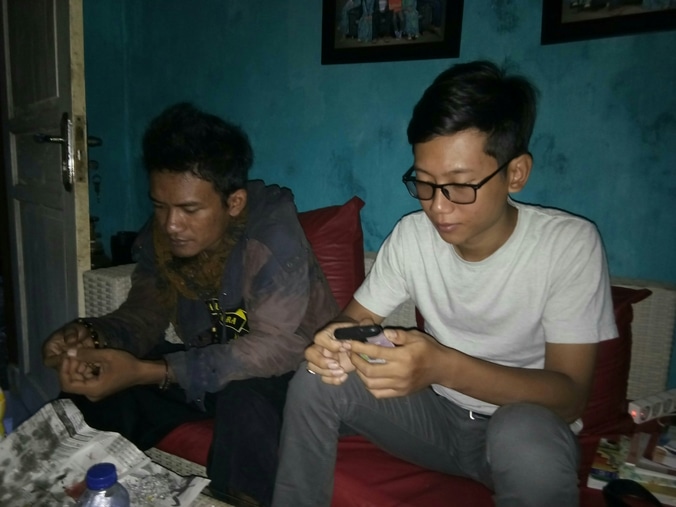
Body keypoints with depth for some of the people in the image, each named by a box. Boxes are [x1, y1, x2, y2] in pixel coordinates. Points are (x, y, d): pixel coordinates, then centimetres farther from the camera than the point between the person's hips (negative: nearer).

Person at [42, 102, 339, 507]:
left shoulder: (273, 231, -28)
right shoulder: (159, 235, -7)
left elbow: (274, 347, -34)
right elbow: (143, 315, 1)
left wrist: (146, 372, -39)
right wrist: (91, 336, -23)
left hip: (287, 371, -5)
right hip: (206, 365, 6)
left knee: (243, 396, -36)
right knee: (99, 389, -7)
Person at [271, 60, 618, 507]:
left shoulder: (571, 245, -20)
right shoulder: (412, 234, -9)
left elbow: (570, 395, -22)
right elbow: (357, 316, -2)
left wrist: (445, 367, -38)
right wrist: (338, 342, -28)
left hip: (526, 422, -3)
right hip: (437, 412, 4)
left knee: (526, 439, -37)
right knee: (314, 382, -16)